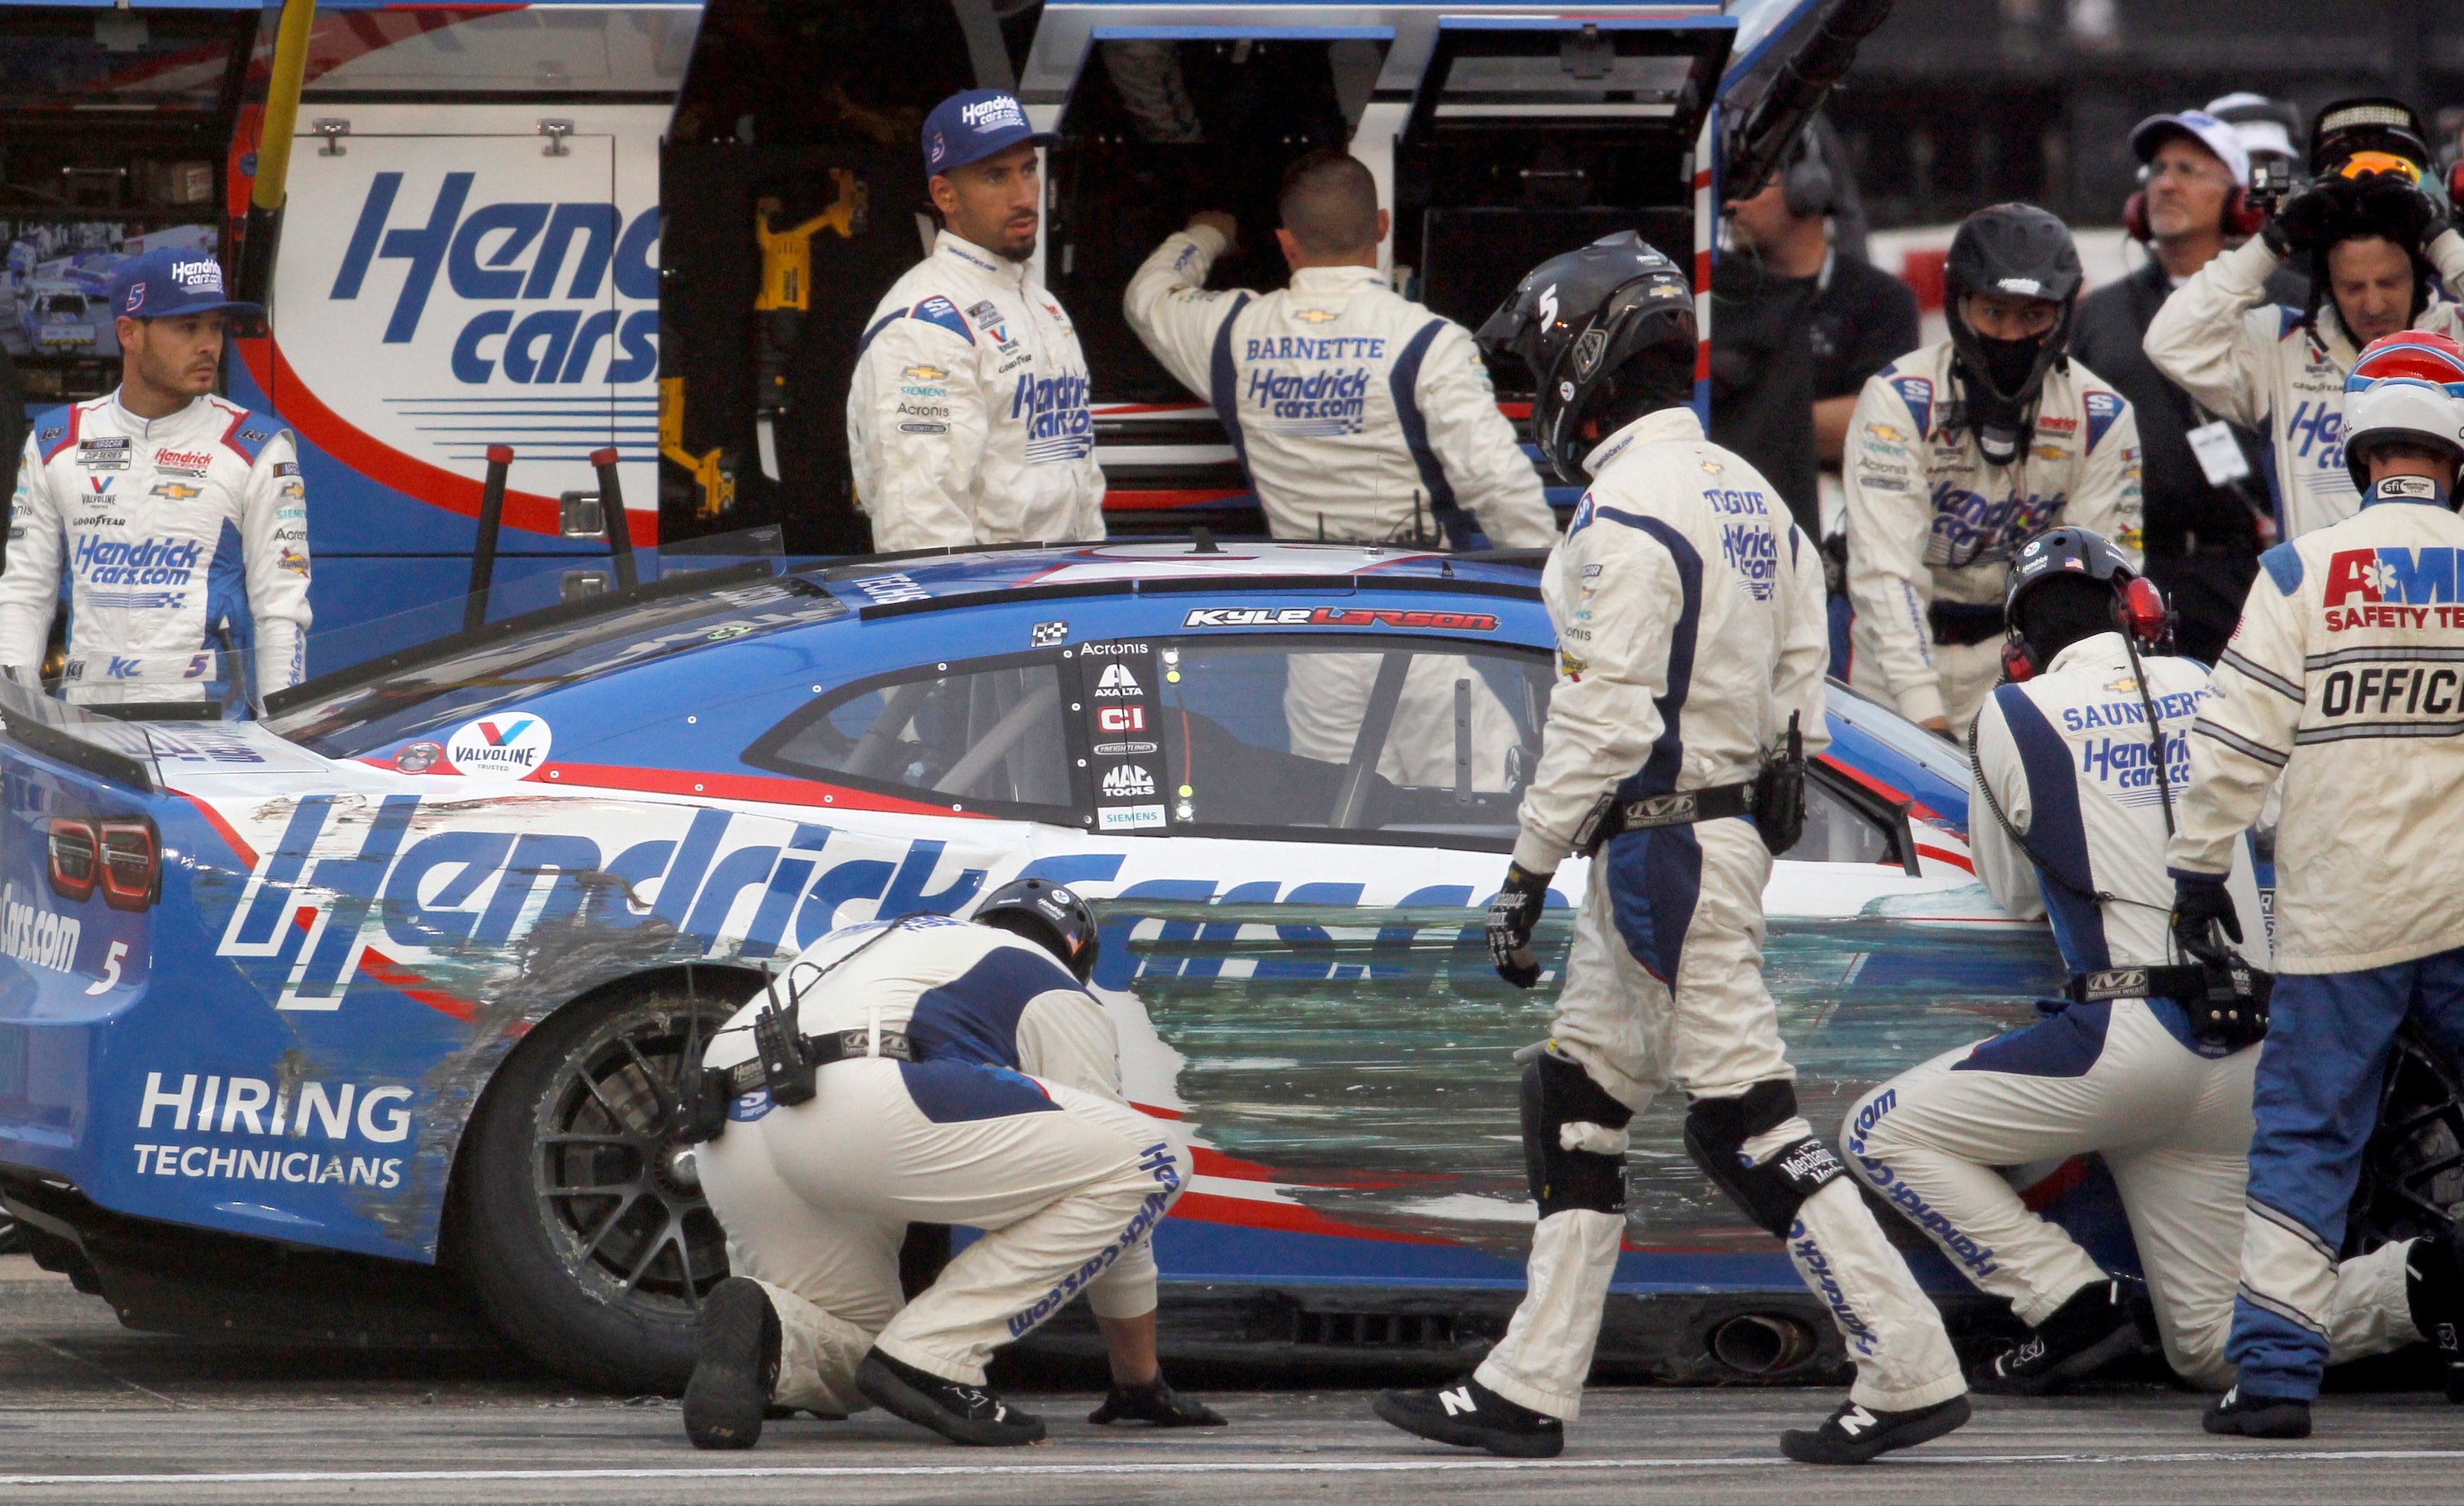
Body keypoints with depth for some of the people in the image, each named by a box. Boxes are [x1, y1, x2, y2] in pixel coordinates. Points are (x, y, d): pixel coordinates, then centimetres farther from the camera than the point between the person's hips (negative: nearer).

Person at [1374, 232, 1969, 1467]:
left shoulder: (1628, 516, -17)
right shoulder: (1747, 495, 13)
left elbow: (1601, 720, -21)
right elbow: (1798, 686, 15)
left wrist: (1528, 873, -15)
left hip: (1662, 846, -10)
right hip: (1731, 827, 10)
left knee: (1744, 1120, -7)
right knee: (1573, 1101, 13)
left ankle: (1910, 1370, -7)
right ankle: (1530, 1387, 14)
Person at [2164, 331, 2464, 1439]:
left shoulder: (2303, 571, -5)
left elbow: (2239, 736, -5)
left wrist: (2198, 866, 5)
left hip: (2340, 921, -1)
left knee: (2307, 1136, 3)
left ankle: (2275, 1371, -2)